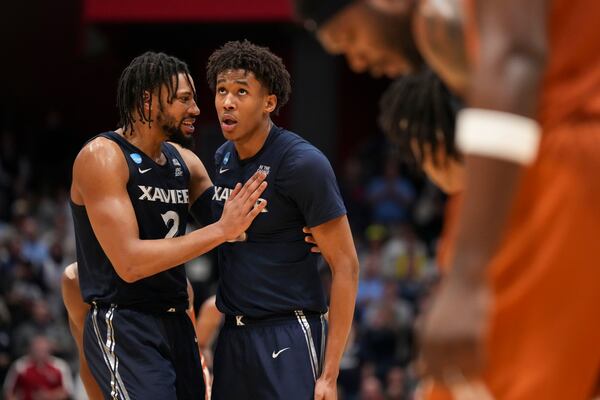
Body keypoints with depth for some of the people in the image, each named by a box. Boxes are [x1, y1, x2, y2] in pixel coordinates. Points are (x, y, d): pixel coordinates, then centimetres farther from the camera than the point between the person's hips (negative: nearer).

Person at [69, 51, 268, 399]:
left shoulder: (185, 162, 10)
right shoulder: (102, 157, -13)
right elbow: (129, 262, -22)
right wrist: (221, 230, -25)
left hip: (176, 321, 8)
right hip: (123, 326, -8)